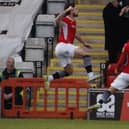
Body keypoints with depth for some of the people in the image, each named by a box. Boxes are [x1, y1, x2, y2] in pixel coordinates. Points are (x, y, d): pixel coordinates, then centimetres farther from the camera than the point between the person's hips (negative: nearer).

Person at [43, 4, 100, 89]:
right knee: (85, 53, -20)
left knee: (69, 71, 13)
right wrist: (66, 10, -38)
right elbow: (57, 20, -33)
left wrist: (84, 43, 42)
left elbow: (75, 34, 36)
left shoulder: (73, 22, 19)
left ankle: (49, 78, 13)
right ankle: (90, 75, -27)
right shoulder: (65, 20, -9)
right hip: (62, 46, -10)